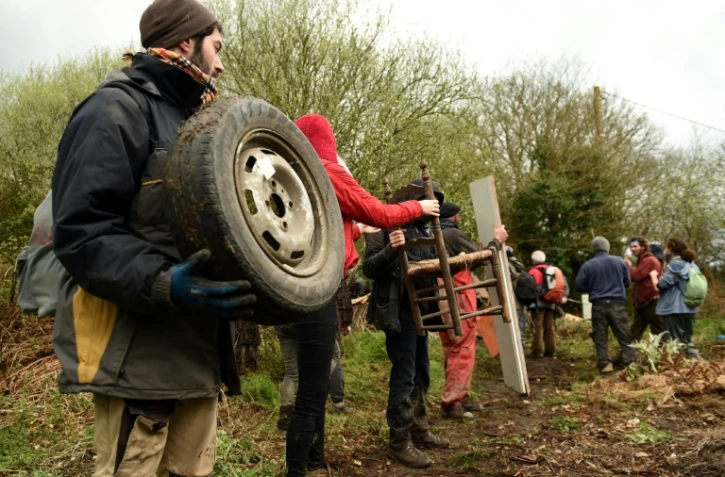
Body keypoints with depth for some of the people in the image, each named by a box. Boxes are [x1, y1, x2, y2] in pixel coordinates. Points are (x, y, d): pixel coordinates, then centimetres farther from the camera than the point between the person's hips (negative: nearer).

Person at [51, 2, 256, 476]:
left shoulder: (187, 120, 21)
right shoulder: (117, 110, -8)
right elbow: (82, 230, -19)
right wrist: (161, 285, -32)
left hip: (196, 346, 9)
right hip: (138, 352, -9)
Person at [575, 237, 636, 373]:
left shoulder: (587, 266, -3)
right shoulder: (619, 261, 2)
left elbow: (580, 286, -1)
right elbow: (627, 282, 12)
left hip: (598, 305, -1)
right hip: (617, 304, 1)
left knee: (600, 337, 6)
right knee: (624, 334, 9)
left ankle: (605, 364, 1)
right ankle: (630, 359, 7)